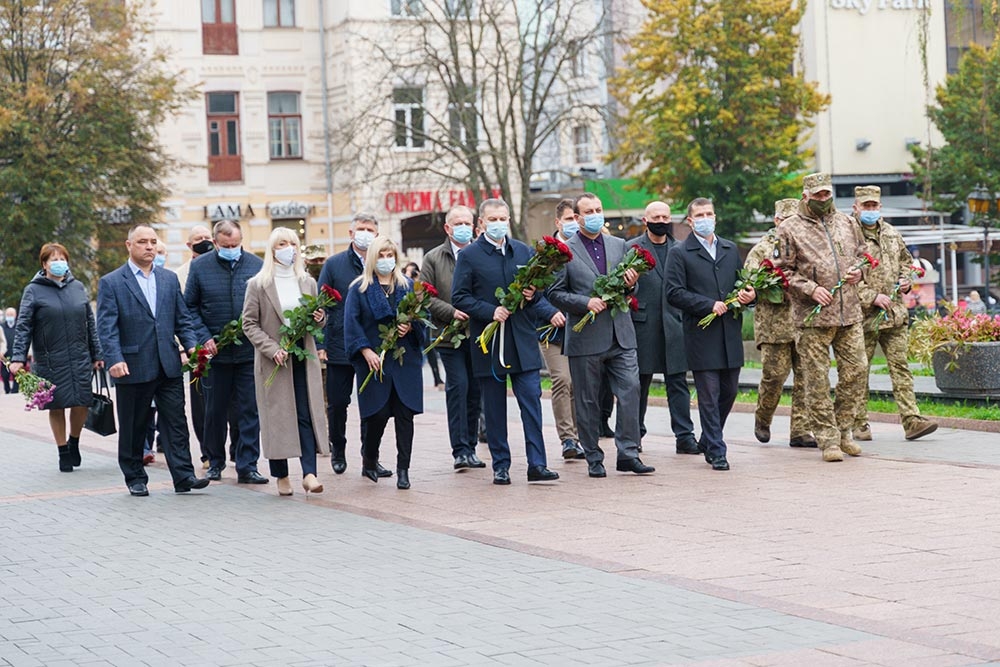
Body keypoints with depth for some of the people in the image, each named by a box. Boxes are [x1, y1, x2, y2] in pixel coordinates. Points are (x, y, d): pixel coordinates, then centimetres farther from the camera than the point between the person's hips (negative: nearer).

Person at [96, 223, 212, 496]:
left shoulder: (169, 279, 13)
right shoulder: (111, 283, -1)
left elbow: (182, 318, 14)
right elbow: (107, 327, -8)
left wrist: (192, 345, -3)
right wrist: (114, 360, -20)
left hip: (169, 366, 3)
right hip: (133, 368, -3)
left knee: (176, 422, 0)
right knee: (132, 427, 6)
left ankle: (183, 476, 0)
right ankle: (135, 478, 16)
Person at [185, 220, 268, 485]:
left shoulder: (257, 265, 2)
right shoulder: (200, 267, 1)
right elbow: (190, 307, 4)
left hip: (250, 351, 0)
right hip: (215, 351, 0)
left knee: (250, 410, -1)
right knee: (215, 411, 11)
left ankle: (247, 466, 3)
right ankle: (215, 463, 26)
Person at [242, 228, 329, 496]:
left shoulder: (307, 282, 12)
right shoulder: (257, 285, 0)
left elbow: (317, 319, 20)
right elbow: (249, 324, -3)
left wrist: (320, 318, -5)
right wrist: (272, 349, -15)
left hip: (304, 359, 3)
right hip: (273, 362, -3)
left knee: (307, 416, -6)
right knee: (276, 418, 1)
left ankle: (309, 474, -11)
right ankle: (281, 476, 10)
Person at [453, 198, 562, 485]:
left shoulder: (523, 251, 10)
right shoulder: (468, 256, -1)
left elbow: (535, 291, 17)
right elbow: (459, 298, -4)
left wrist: (533, 295, -6)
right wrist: (491, 311, -16)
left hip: (523, 341, 2)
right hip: (489, 343, -2)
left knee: (532, 402, -4)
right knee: (494, 409, 5)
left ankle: (537, 464, -2)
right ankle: (500, 466, 13)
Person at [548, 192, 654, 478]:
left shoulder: (619, 245, 13)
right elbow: (555, 294, -3)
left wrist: (631, 284, -5)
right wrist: (586, 303, -16)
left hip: (621, 334, 3)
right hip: (585, 337, -3)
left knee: (630, 390, -7)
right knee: (587, 401, 4)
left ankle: (628, 454, 0)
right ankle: (594, 459, 14)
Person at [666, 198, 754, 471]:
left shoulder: (731, 249, 16)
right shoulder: (679, 253, -1)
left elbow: (742, 282, 23)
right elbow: (674, 293, -9)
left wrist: (749, 294, -1)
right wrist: (710, 305, -15)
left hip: (730, 334, 5)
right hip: (702, 334, -5)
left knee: (729, 391, 10)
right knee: (709, 395, -3)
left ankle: (708, 440, 29)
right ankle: (716, 452, 3)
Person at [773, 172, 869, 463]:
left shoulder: (847, 223, 14)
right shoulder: (790, 229, 0)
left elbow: (861, 253, 26)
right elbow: (783, 270, -1)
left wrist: (858, 270, 4)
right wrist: (810, 289, -13)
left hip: (849, 313, 4)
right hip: (813, 318, -4)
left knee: (856, 370, 3)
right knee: (817, 379, -2)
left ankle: (842, 430, 19)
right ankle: (828, 439, 5)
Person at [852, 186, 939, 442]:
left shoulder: (891, 233, 14)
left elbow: (906, 260, 29)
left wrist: (906, 280, 8)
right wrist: (872, 297, -18)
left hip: (894, 313, 5)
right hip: (863, 315, -5)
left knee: (901, 366, 0)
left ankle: (912, 420, -3)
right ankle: (859, 424, 12)